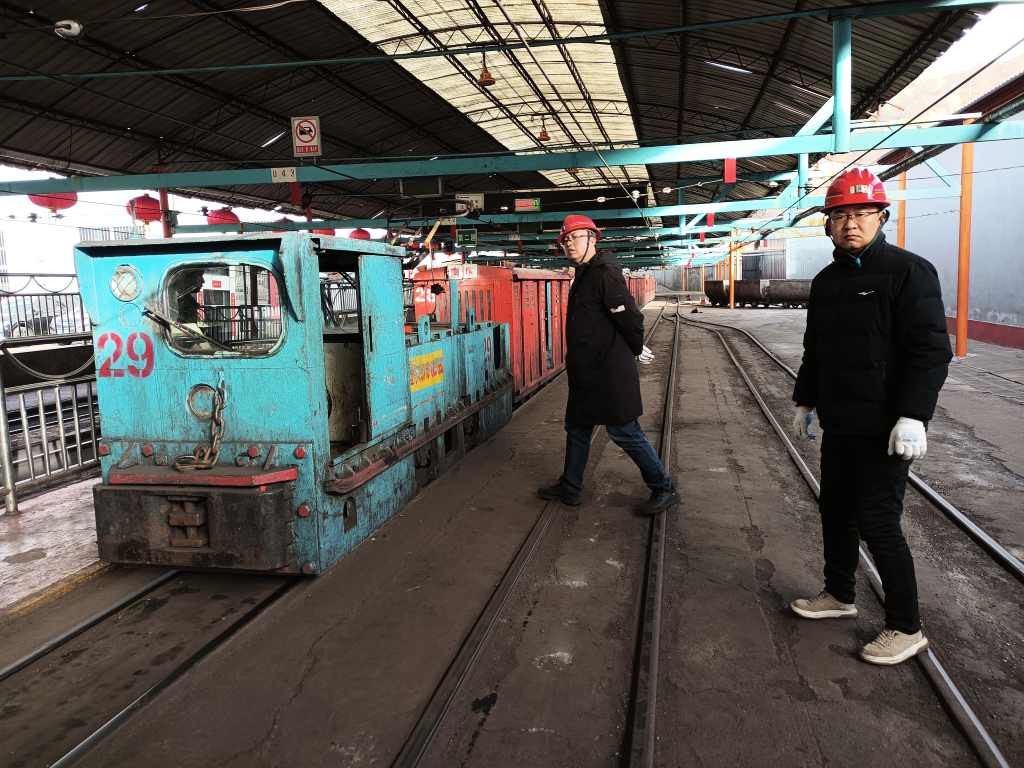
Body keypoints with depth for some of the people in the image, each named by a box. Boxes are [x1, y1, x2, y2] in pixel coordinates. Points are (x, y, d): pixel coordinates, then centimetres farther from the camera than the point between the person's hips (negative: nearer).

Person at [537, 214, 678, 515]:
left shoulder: (605, 273, -18)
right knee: (577, 428, 17)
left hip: (609, 372, -10)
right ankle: (570, 488, 30)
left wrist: (637, 351, -6)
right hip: (586, 372, 10)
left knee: (624, 432, -1)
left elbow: (630, 317, -21)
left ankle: (664, 488, 14)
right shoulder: (584, 274, 14)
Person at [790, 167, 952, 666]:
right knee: (835, 511, 17)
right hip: (839, 424, 8)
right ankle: (839, 595, 36)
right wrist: (804, 401, 20)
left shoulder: (909, 271, -11)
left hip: (884, 429, -7)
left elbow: (931, 350, -17)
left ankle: (906, 628, 13)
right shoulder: (826, 281, 11)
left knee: (877, 523, -3)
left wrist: (913, 415, -23)